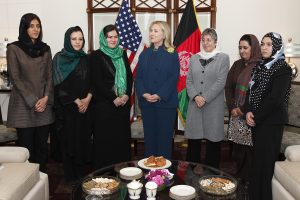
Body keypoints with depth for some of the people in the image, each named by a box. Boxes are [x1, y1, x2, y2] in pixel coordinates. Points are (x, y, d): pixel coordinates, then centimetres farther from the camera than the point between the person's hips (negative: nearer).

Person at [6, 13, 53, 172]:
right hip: (23, 106, -3)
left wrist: (45, 98, -6)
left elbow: (50, 76, 8)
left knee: (42, 145, 7)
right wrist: (33, 101, -11)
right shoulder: (14, 48, -2)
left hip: (44, 105, 4)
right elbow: (15, 77, -6)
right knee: (26, 147, 1)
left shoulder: (45, 49, 10)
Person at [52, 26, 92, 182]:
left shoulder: (85, 59, 11)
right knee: (69, 140, 1)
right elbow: (60, 84, -9)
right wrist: (76, 101, -12)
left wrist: (88, 98, -8)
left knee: (83, 139, 5)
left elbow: (91, 81, 8)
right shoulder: (60, 58, -2)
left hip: (85, 106, 4)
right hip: (67, 107, -4)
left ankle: (82, 174, 18)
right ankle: (70, 176, 14)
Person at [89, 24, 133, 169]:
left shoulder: (122, 54, 14)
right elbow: (97, 81, -8)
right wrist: (113, 98, -13)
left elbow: (129, 76, 10)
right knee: (105, 138, -1)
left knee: (123, 136, 7)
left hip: (123, 103, 5)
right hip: (104, 104, -4)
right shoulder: (96, 56, -1)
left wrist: (127, 95, -6)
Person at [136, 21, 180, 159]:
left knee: (165, 136, 3)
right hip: (146, 102, 4)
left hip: (166, 102, -3)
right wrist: (144, 94, -11)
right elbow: (138, 77, 6)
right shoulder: (144, 54, 11)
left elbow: (173, 78, -8)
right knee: (149, 136, 10)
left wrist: (159, 95, -18)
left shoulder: (172, 54, -1)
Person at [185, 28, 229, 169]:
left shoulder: (223, 58, 2)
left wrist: (205, 98, -13)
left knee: (213, 140, 4)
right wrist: (195, 96, -9)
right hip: (194, 105, 3)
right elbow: (188, 80, 8)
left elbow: (221, 82, -7)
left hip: (213, 106, -3)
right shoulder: (194, 58, 14)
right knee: (193, 141, 6)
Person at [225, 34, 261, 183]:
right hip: (236, 113, 5)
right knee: (237, 146, 8)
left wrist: (243, 109, -10)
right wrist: (232, 108, 1)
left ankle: (248, 179, 11)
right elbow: (228, 87, 11)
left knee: (249, 147, -2)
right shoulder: (237, 65, 12)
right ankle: (239, 175, 21)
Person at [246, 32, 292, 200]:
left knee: (266, 158, 0)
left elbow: (275, 98, -18)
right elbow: (252, 91, 9)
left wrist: (256, 117, -13)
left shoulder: (283, 69, -10)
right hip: (257, 120, 6)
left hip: (272, 121, -6)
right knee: (257, 157, 11)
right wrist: (249, 112, -7)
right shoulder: (261, 66, 11)